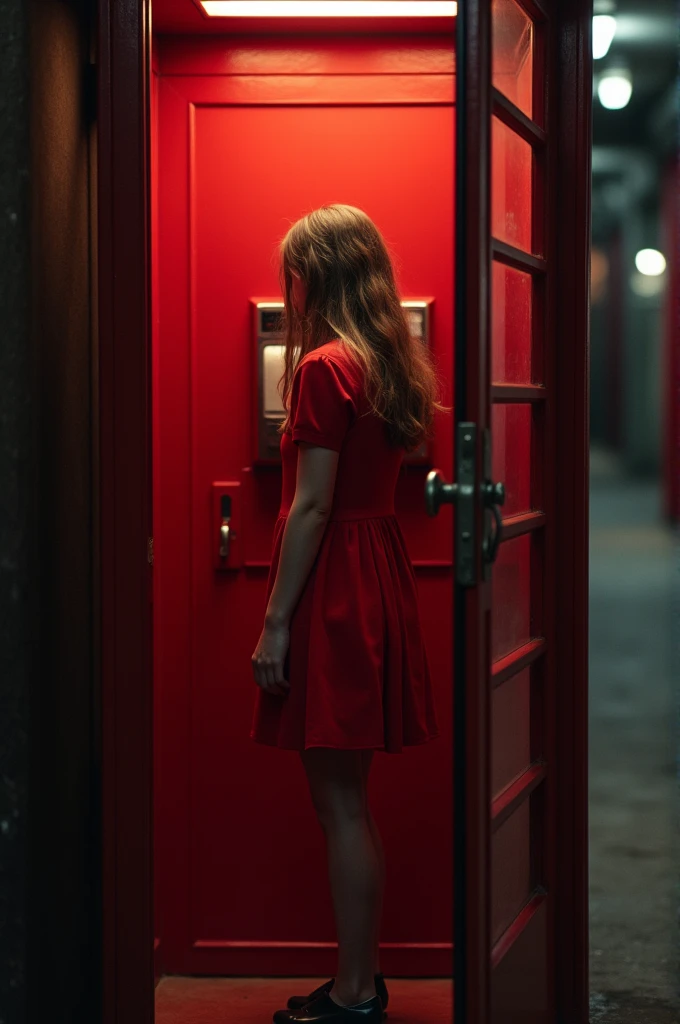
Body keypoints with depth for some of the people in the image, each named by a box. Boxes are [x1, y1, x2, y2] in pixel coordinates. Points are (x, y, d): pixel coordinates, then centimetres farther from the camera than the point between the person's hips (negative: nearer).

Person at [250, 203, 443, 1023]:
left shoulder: (324, 368, -14)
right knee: (346, 799, 15)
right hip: (380, 576, 9)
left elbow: (312, 505, -16)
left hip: (333, 587, -9)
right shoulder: (392, 365, 11)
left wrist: (275, 622, -14)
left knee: (340, 802, -1)